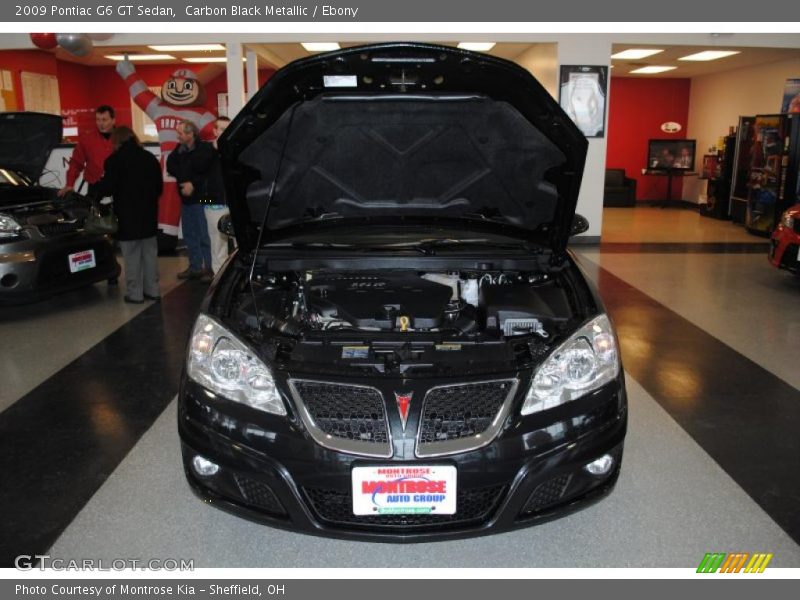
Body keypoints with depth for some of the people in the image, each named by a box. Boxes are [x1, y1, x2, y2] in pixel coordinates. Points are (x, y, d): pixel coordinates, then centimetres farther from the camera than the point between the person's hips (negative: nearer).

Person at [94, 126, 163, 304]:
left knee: (132, 256, 0)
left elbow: (108, 188, -13)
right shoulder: (150, 158, 8)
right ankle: (152, 290, 15)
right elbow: (159, 186, 12)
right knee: (150, 252, 12)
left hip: (127, 216, -5)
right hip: (149, 214, 6)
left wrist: (97, 186, 7)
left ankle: (134, 293, 2)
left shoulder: (114, 160, -10)